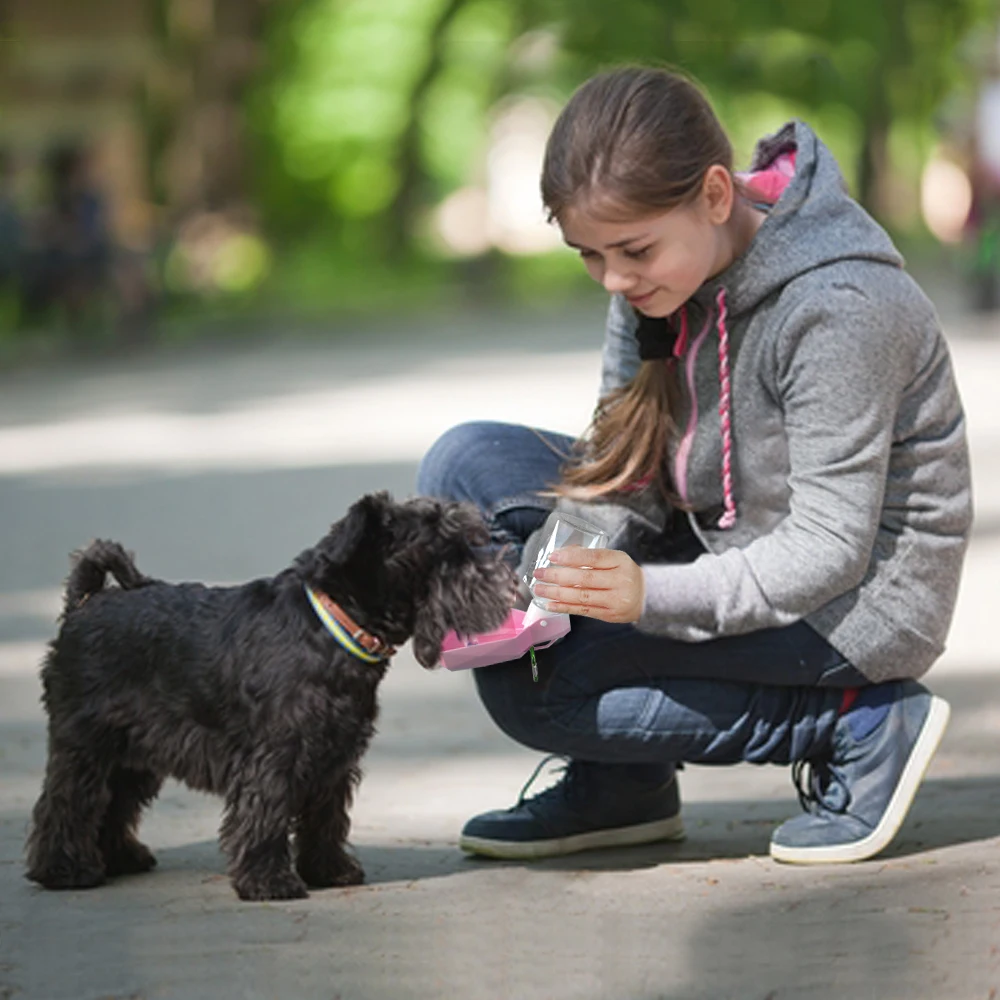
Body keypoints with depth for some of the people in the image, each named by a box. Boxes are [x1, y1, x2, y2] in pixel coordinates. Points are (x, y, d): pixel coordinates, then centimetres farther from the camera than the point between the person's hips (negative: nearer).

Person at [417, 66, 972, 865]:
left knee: (533, 687, -21)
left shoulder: (836, 310, -27)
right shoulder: (659, 267, -4)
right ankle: (614, 784, 2)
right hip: (728, 546, 9)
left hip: (855, 598, -9)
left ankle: (861, 723, -8)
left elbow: (828, 551, -26)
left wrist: (651, 594, -37)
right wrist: (545, 573, -20)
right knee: (467, 466, -4)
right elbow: (626, 471, -1)